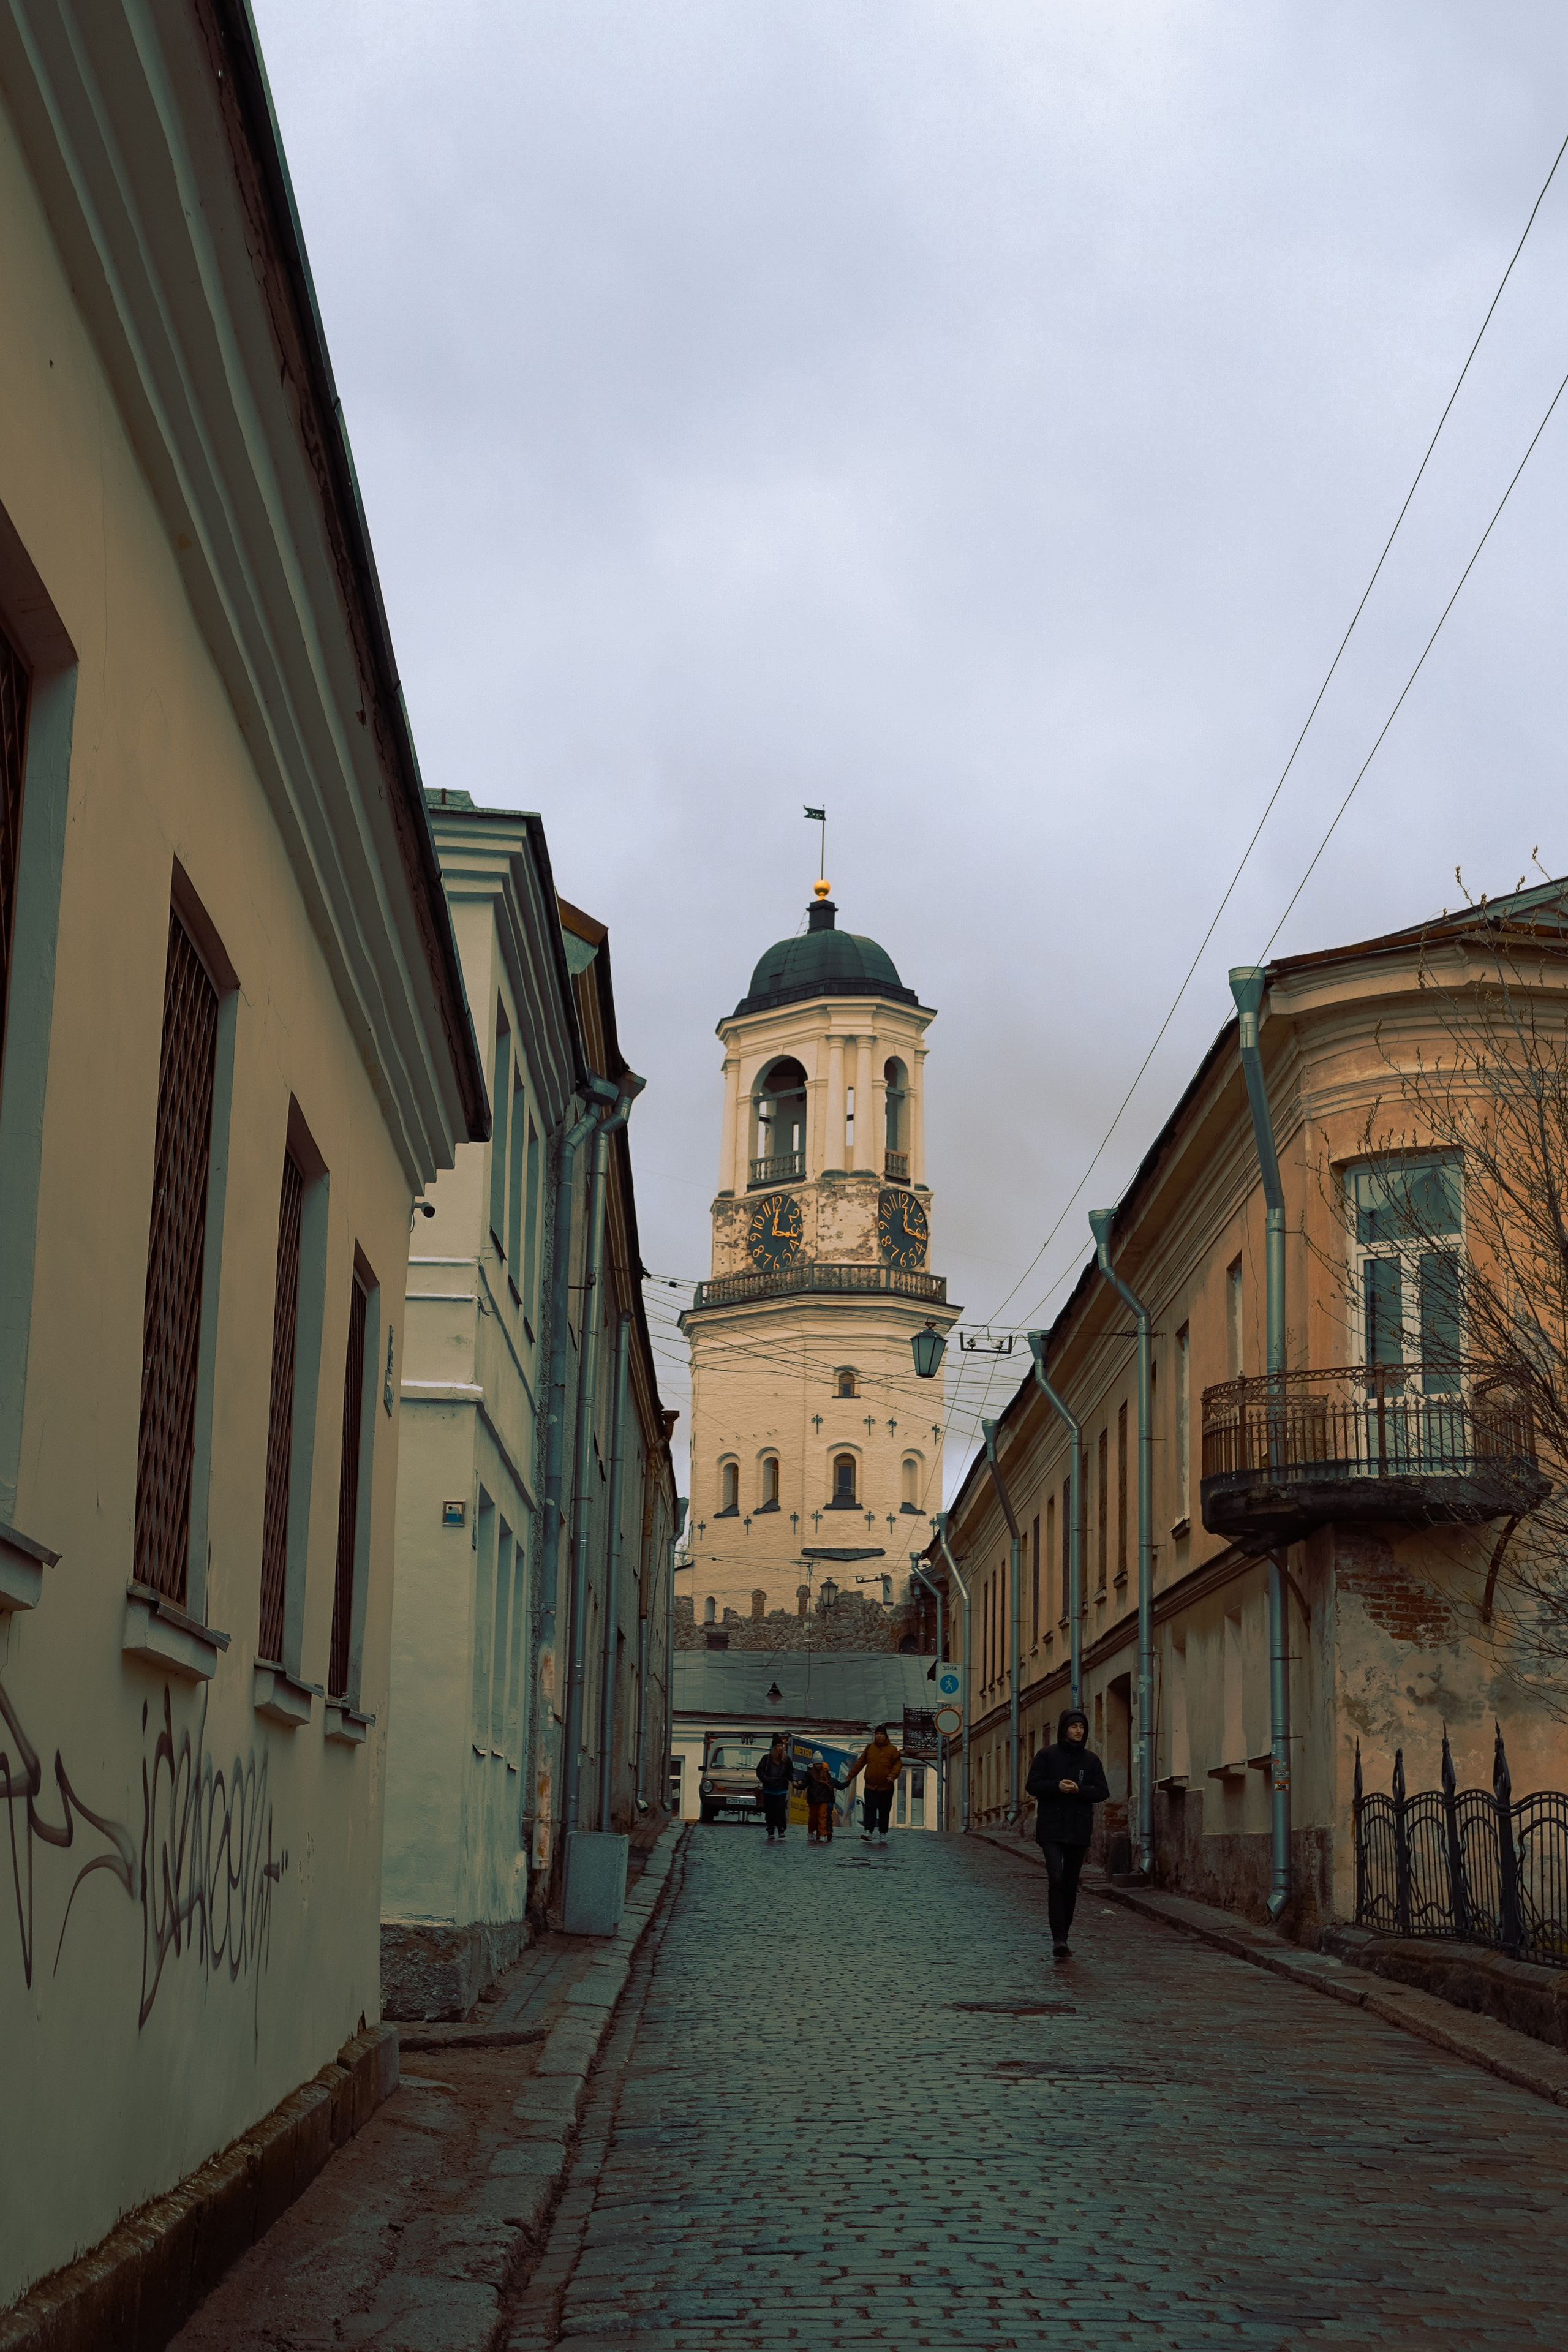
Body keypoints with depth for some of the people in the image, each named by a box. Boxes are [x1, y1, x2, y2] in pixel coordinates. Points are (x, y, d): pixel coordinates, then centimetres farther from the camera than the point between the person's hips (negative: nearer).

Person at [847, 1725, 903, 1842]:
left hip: (886, 1787, -1)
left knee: (884, 1811, 6)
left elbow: (898, 1764, -2)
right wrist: (850, 1777, 9)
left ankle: (883, 1834, 16)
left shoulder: (892, 1750, 2)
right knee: (870, 1809, -13)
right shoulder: (869, 1748, 7)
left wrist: (893, 1776, -19)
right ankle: (868, 1831, -22)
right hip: (871, 1785, 1)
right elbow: (860, 1763, 11)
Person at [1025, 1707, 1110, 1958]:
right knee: (1057, 1879, -16)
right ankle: (1059, 1938, -19)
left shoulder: (1091, 1759, 8)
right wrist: (1057, 1786, -17)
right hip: (1051, 1829, -3)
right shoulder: (1047, 1756, 2)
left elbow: (1102, 1792, 5)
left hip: (1079, 1831, 3)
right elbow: (1032, 1785, -1)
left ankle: (1063, 1935, 21)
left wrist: (1080, 1790, -13)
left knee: (1071, 1884, 10)